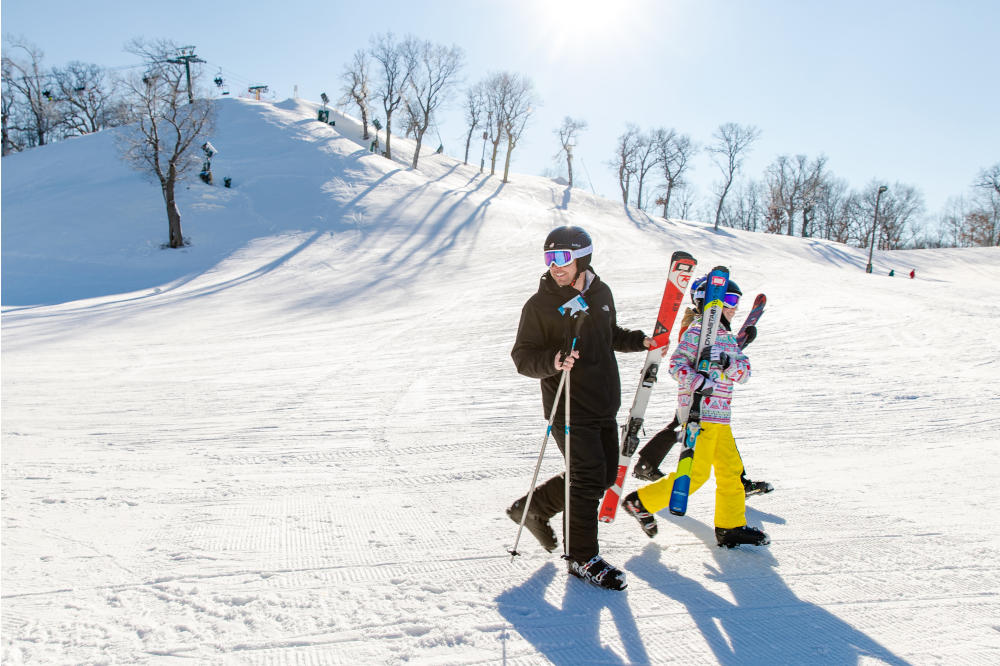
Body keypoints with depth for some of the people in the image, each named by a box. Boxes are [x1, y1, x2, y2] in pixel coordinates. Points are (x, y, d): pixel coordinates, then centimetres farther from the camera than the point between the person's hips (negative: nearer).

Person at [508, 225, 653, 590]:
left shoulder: (601, 293, 6)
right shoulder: (539, 305, -12)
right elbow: (523, 357, -11)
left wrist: (640, 340, 7)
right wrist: (552, 361, -30)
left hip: (605, 404, 7)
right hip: (569, 408, -7)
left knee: (605, 475, 15)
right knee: (589, 479, -6)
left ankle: (534, 507, 31)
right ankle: (582, 558, 13)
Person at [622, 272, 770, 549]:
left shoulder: (728, 338, 19)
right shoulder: (697, 331, -7)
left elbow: (745, 371, 8)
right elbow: (677, 363, -16)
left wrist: (726, 363, -13)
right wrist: (699, 383, -31)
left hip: (720, 417, 9)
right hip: (700, 414, -9)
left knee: (731, 469, 10)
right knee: (696, 473, -9)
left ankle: (731, 527, 21)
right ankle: (640, 502, 2)